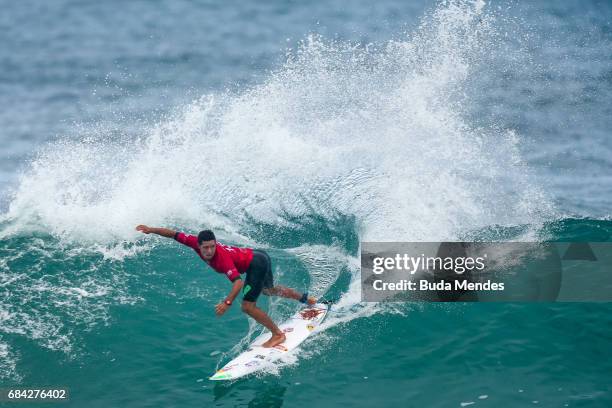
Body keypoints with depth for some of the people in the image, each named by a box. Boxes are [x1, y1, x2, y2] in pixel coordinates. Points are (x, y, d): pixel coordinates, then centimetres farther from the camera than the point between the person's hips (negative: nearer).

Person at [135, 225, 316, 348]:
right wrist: (151, 230, -14)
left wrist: (227, 302, -56)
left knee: (248, 306, -12)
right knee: (268, 290, 33)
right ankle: (305, 299, 53)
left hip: (257, 264, -9)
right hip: (257, 255, 9)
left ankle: (278, 334, 4)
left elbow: (238, 282, -47)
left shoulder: (222, 258, -38)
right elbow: (174, 234, -8)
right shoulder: (196, 242, -18)